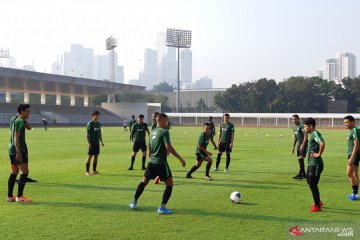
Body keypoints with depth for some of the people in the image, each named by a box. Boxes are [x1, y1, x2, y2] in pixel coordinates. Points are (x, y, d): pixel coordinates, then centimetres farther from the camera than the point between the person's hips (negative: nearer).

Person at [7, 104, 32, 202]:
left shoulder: (16, 120, 16)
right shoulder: (19, 121, -13)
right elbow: (16, 138, -20)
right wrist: (18, 152, -24)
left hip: (12, 150, 10)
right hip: (18, 150, -10)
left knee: (14, 172, 13)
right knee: (25, 172, -8)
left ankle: (10, 196, 16)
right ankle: (19, 196, -9)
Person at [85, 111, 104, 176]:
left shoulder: (99, 124, 11)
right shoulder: (90, 124, -8)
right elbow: (87, 134, -10)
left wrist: (101, 141, 12)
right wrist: (89, 143, -16)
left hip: (97, 143, 6)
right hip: (92, 143, -6)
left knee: (96, 156, 8)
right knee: (90, 156, -5)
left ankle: (94, 170, 16)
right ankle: (87, 171, -1)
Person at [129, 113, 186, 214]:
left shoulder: (153, 132, 13)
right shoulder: (164, 132, -11)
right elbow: (168, 147, -22)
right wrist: (180, 158, -20)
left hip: (151, 162, 8)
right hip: (161, 162, -8)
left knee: (144, 181, 20)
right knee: (169, 184, 1)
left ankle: (134, 202, 27)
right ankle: (162, 208, -3)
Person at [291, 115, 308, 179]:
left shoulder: (301, 126, -13)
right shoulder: (294, 127, 14)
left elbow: (306, 136, -18)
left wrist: (303, 145, -23)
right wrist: (293, 146, 20)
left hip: (303, 144, -9)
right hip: (299, 144, 9)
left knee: (301, 158, -13)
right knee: (299, 159, 10)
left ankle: (300, 175, -12)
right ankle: (304, 174, 18)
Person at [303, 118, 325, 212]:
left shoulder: (315, 133, -16)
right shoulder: (312, 134, 14)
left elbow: (322, 143, -34)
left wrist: (319, 154, -23)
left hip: (315, 164, -10)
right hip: (311, 163, 10)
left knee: (313, 184, -4)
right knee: (310, 182, 20)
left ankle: (317, 206, 6)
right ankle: (318, 201, 35)